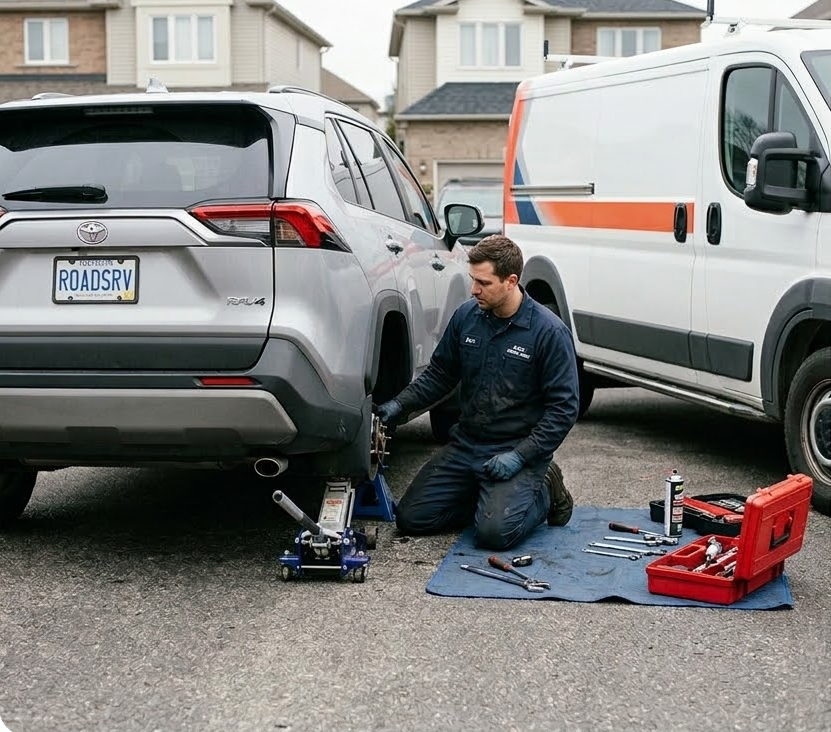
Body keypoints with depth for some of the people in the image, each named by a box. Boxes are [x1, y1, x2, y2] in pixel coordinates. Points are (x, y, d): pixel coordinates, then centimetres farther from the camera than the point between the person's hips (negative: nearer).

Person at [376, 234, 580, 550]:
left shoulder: (550, 332, -15)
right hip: (466, 444, 5)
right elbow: (439, 374, 12)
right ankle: (491, 496, 18)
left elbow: (563, 408, -13)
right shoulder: (466, 316, -1)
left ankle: (543, 492, 7)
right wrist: (400, 404, -4)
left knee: (494, 532, -25)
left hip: (517, 450, -5)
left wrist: (520, 456, -20)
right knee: (411, 518, -2)